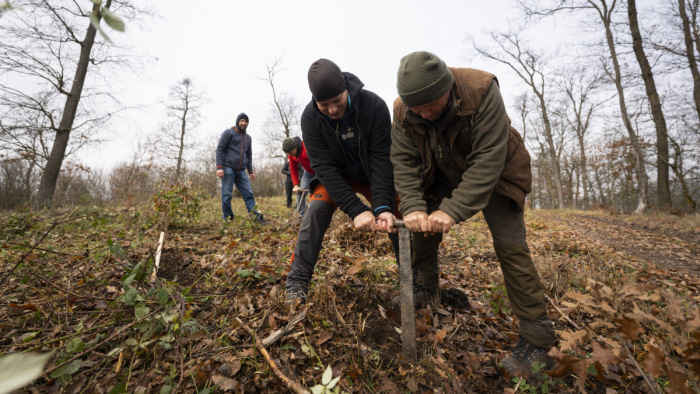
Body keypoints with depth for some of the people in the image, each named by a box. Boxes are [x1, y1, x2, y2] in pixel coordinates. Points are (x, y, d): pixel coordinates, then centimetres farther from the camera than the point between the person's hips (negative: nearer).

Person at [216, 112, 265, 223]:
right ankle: (227, 218, 3)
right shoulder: (228, 133, 3)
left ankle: (255, 215, -4)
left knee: (248, 193, -3)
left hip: (241, 171, 5)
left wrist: (250, 171, 16)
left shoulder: (248, 138, 21)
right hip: (228, 168, -5)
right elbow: (220, 149, -4)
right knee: (226, 195, -4)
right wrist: (219, 167, -14)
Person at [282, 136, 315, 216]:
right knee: (300, 192, -5)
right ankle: (302, 215, 1)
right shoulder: (291, 153, -8)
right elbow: (293, 169, 0)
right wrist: (296, 185, -9)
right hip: (308, 172, 6)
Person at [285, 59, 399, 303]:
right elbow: (323, 166, -28)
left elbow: (382, 159, -27)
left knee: (396, 218, -10)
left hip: (372, 174, 0)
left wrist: (382, 205, -39)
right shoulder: (310, 117, -23)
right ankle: (297, 281, -12)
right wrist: (356, 209, -37)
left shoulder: (374, 105, -26)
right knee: (317, 208, -23)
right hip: (335, 174, 0)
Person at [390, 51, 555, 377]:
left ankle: (537, 340, -1)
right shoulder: (402, 110, -18)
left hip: (495, 174, -4)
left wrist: (453, 211, -40)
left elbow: (488, 159, -35)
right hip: (444, 178, 5)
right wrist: (412, 207, -33)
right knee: (422, 228, -2)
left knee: (510, 245, -13)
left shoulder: (481, 90, -32)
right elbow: (403, 162, -18)